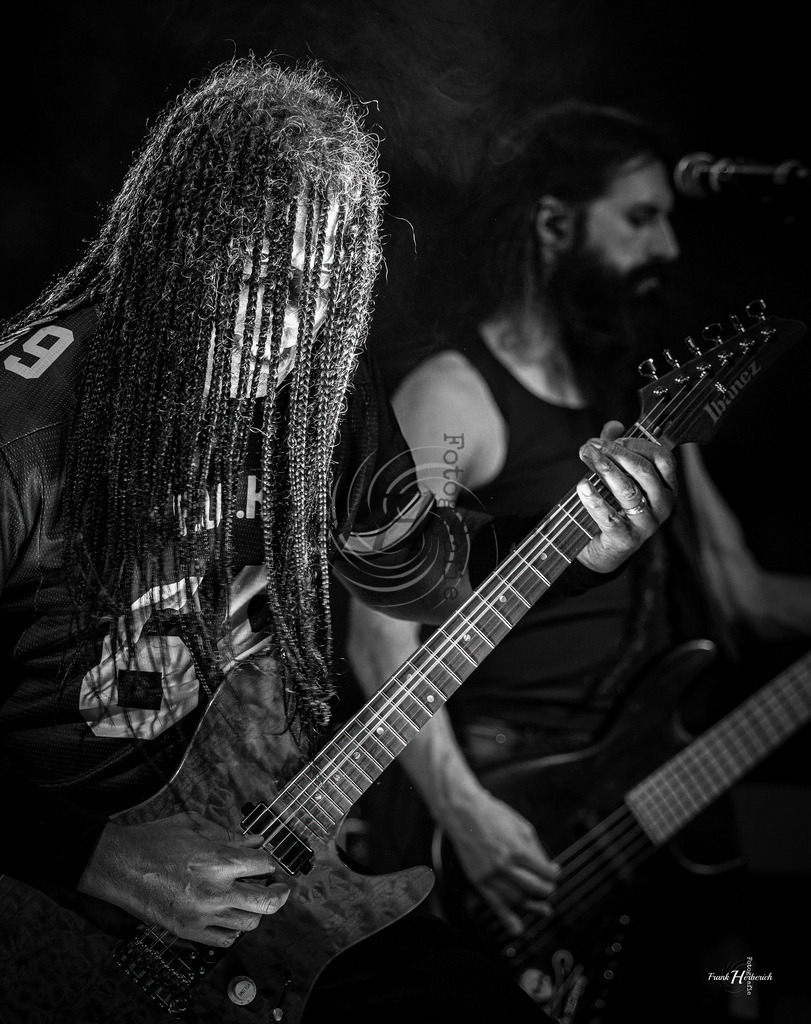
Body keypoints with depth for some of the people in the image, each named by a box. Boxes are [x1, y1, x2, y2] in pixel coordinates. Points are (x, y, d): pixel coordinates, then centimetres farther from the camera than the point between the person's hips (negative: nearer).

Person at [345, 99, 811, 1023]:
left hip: (645, 799, 7)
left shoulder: (644, 393, 12)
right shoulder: (451, 398, -10)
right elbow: (382, 634, -15)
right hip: (509, 814, -6)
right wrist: (464, 813, -23)